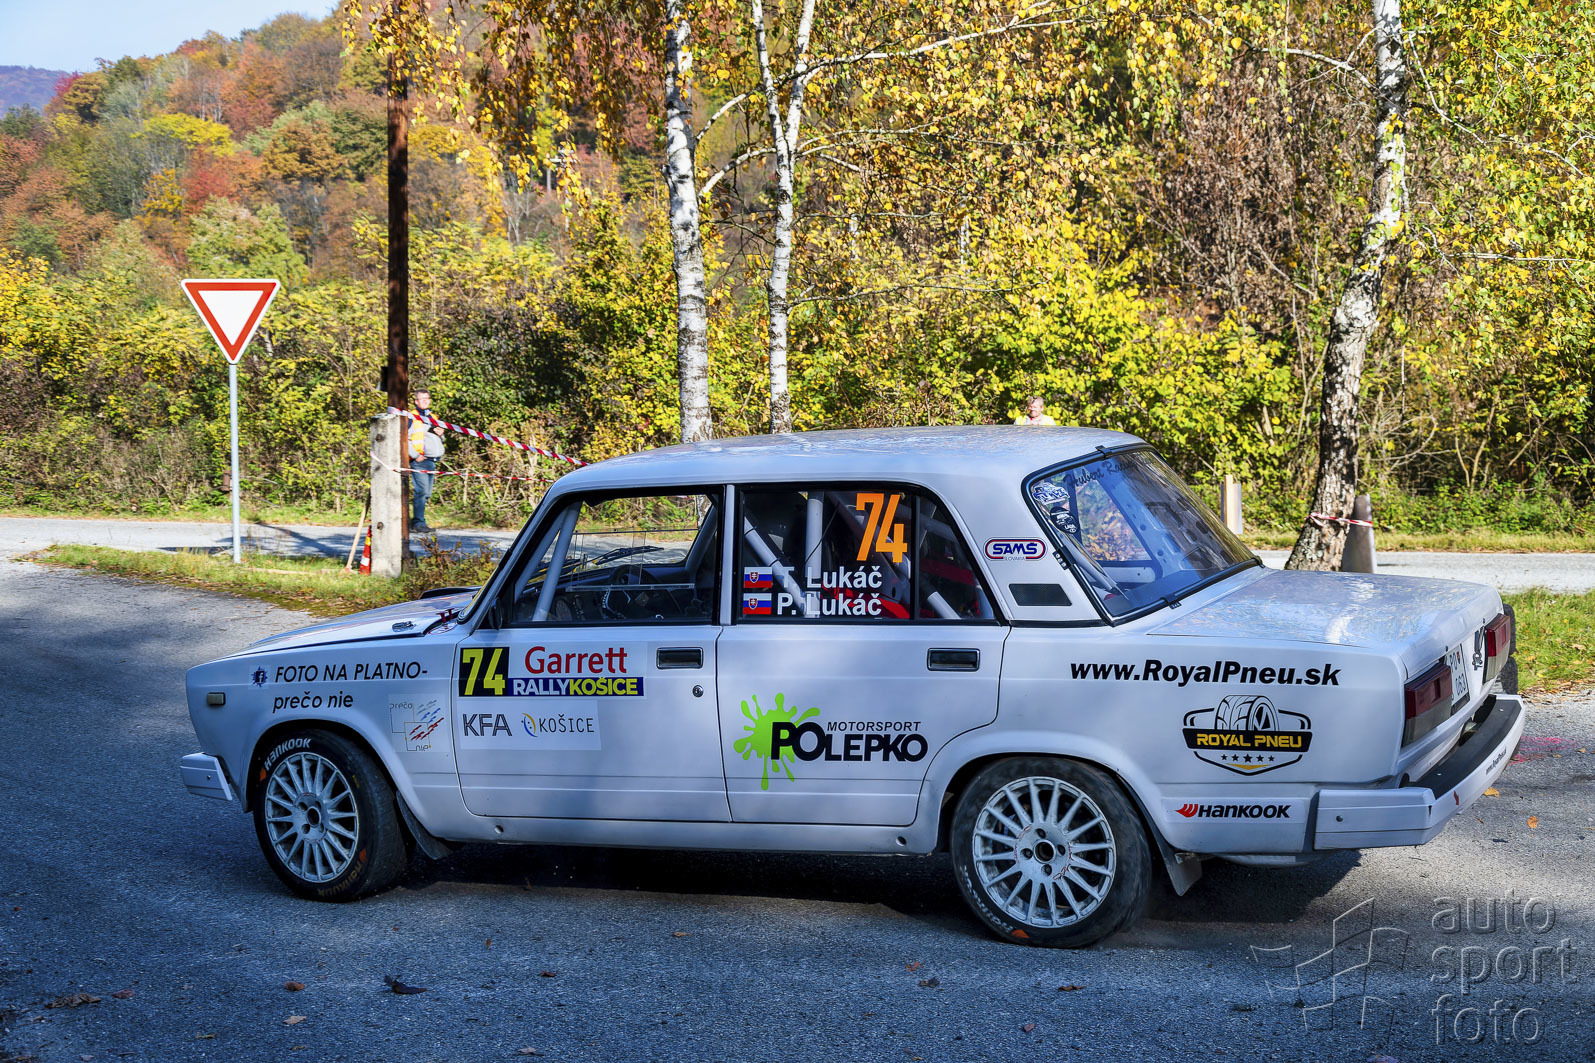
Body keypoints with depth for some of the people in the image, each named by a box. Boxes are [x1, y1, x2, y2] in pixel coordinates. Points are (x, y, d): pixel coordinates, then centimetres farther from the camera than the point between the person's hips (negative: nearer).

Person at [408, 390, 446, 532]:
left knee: (426, 493, 7)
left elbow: (439, 441, 30)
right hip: (420, 461, -7)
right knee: (422, 491, -14)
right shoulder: (412, 418, -1)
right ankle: (419, 522, -12)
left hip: (432, 460, 7)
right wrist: (415, 455, -15)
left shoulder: (433, 417, 22)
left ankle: (415, 522, 13)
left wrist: (440, 434, 7)